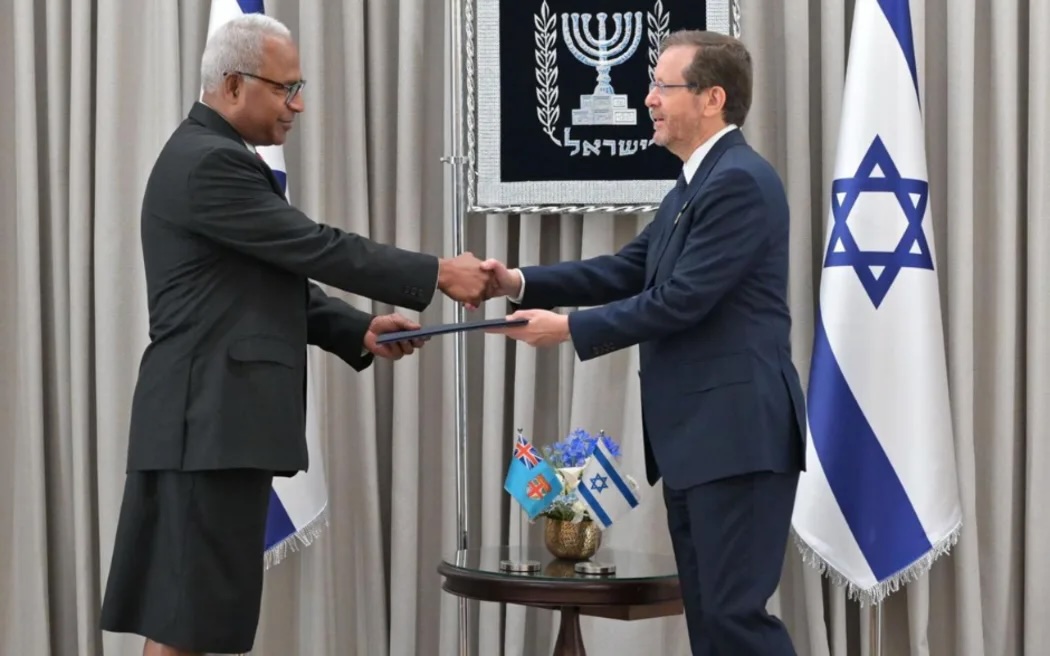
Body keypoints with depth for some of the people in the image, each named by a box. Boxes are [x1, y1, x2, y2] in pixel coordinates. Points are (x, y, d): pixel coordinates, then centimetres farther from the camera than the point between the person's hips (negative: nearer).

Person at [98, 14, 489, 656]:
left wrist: (359, 330, 5)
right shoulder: (208, 163, -14)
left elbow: (279, 278, 19)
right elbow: (316, 248, -16)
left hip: (219, 416, 10)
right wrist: (438, 274, -10)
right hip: (211, 419, -10)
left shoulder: (221, 159, 19)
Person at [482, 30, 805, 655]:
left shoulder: (740, 181, -15)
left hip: (736, 434, -11)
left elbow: (680, 300, -20)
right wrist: (522, 282, 5)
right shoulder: (697, 183, 17)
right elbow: (631, 269, 16)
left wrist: (569, 329, -13)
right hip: (696, 437, 11)